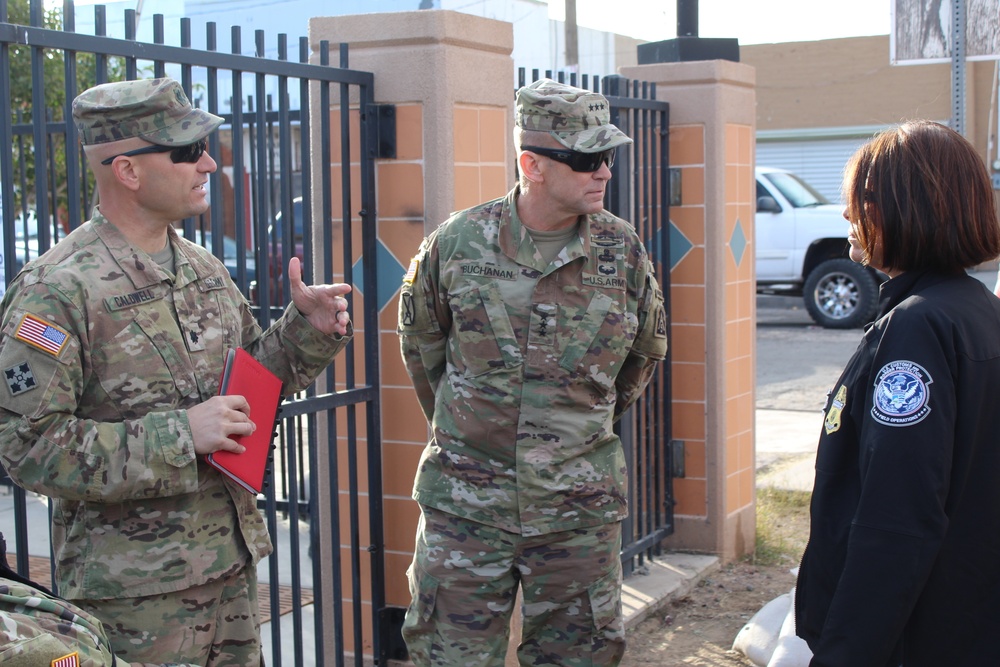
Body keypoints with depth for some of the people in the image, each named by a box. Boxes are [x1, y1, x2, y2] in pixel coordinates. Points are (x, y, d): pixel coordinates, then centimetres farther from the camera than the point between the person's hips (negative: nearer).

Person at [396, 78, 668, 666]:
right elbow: (420, 341, 12)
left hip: (579, 508, 1)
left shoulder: (623, 251, -3)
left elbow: (647, 351, 15)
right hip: (467, 502, -1)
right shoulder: (458, 243, -6)